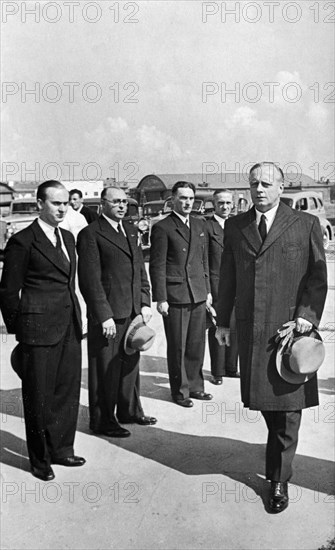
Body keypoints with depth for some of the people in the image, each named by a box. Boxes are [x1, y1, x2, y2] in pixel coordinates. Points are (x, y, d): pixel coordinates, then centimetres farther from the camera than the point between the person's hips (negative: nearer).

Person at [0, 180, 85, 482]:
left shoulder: (68, 237, 13)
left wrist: (77, 318, 13)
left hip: (70, 327, 7)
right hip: (39, 330, -7)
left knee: (69, 390, 13)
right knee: (39, 396, 6)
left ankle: (61, 449, 30)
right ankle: (40, 459, 23)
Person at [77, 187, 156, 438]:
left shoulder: (131, 230, 14)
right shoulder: (91, 234, -10)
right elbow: (90, 279, -14)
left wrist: (145, 303, 7)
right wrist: (104, 315, -17)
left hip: (134, 311, 7)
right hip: (108, 314, -7)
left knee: (131, 363, 18)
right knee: (106, 368, 4)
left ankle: (130, 411, 35)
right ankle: (103, 420, 20)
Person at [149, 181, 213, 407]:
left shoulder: (200, 225, 14)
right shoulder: (162, 228, -5)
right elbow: (157, 266, -7)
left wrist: (208, 290, 15)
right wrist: (160, 298, -11)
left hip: (199, 295, 5)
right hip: (175, 295, -5)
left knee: (197, 344, 11)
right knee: (177, 346, 4)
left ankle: (195, 385, 26)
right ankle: (180, 390, 17)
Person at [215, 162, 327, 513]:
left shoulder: (306, 224, 1)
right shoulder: (234, 226, 10)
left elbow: (318, 275, 1)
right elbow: (227, 277, 12)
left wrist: (308, 314, -11)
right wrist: (222, 320, 10)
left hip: (290, 325, -3)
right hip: (251, 328, 3)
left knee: (286, 402, 2)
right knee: (264, 401, 11)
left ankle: (279, 478, 16)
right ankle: (279, 455, 37)